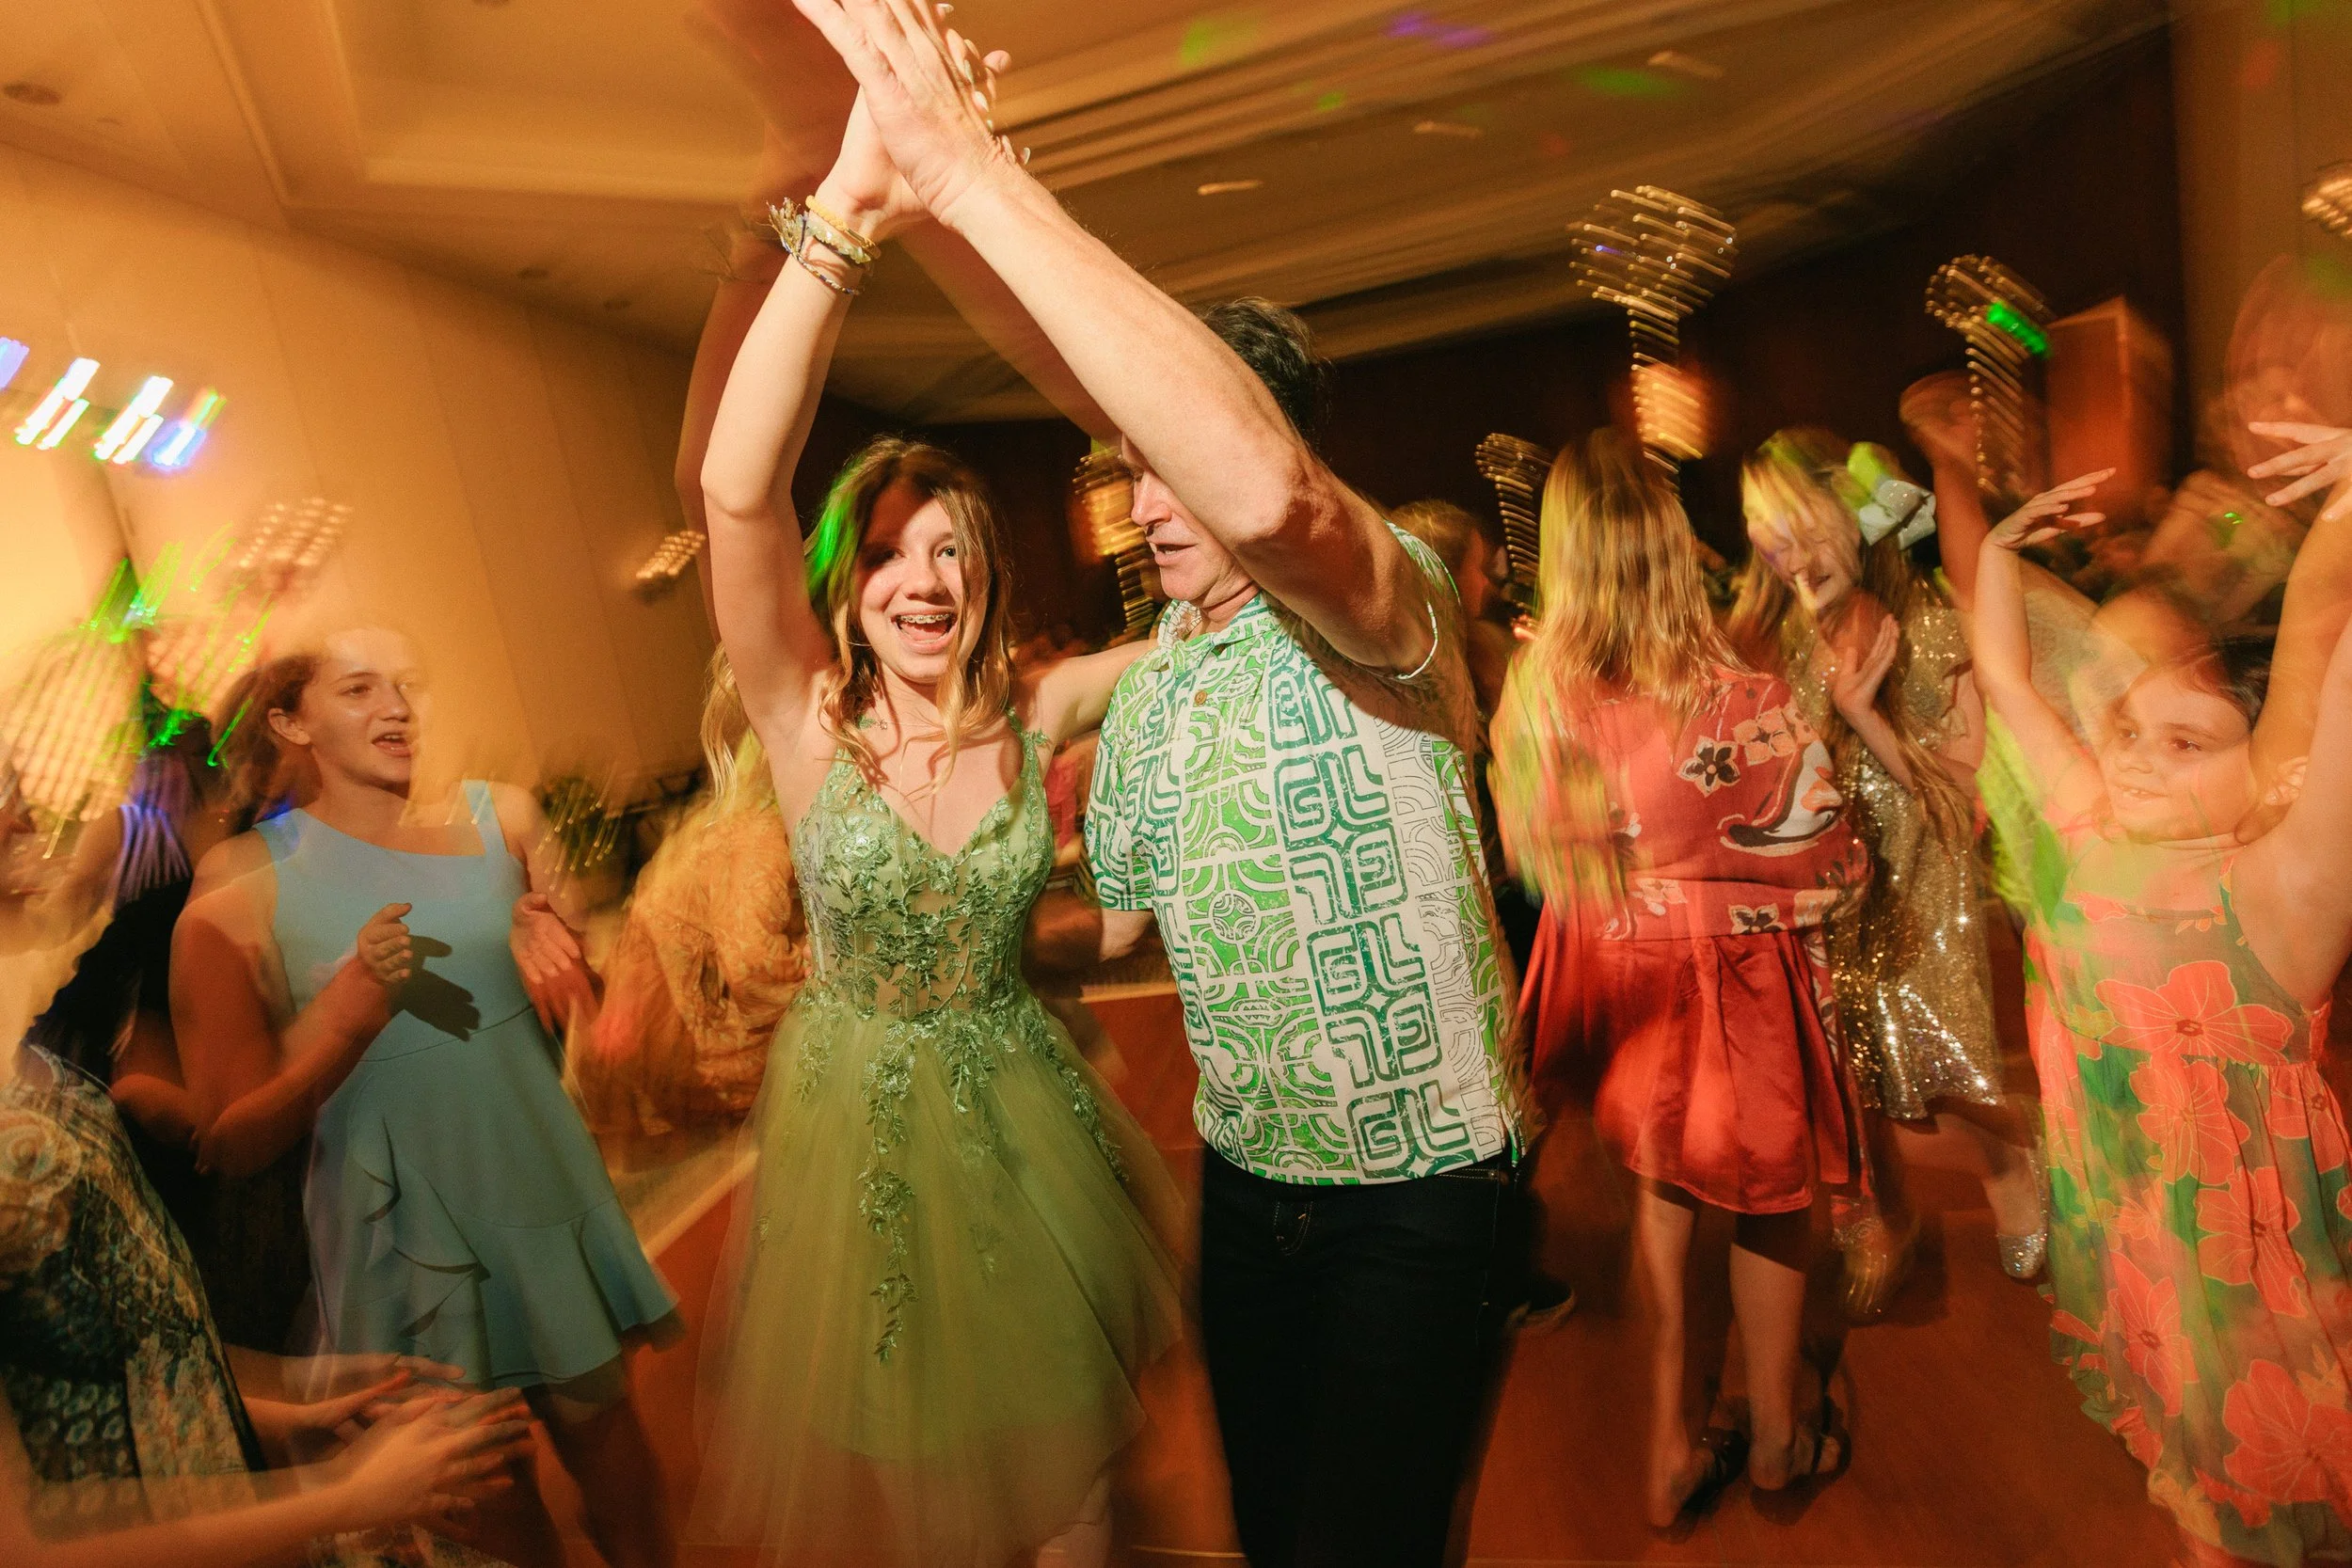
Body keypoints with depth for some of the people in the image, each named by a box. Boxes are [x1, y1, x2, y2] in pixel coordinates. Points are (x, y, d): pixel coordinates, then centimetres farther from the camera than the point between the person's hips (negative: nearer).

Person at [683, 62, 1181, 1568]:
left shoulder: (1034, 713, -8)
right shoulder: (807, 714, -15)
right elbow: (738, 489, -31)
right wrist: (845, 214, -39)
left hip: (1023, 1103, 2)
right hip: (860, 1115, -1)